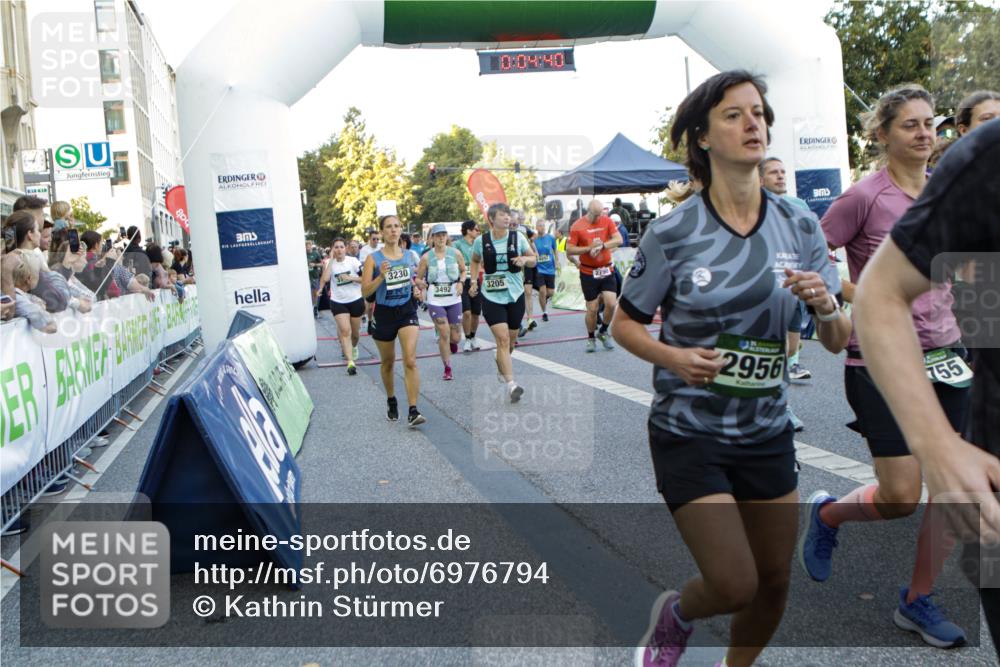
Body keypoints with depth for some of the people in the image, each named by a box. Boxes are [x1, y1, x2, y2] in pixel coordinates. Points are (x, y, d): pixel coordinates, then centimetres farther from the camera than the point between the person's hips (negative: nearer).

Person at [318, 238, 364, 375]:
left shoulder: (353, 261, -6)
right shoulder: (329, 263, -4)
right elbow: (324, 279, -22)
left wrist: (350, 278, -19)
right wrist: (331, 260, -19)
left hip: (355, 300, 1)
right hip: (338, 302, -1)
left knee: (355, 332, 15)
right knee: (345, 330, -15)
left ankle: (353, 346, 49)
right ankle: (350, 362, -18)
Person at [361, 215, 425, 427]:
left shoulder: (408, 255, 2)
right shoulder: (373, 258, -8)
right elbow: (365, 292, -11)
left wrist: (415, 287, 0)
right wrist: (381, 276, -25)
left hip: (406, 310, 1)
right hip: (384, 313, -1)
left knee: (410, 360, -15)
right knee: (388, 362, 16)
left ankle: (413, 411, -15)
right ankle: (391, 402, 39)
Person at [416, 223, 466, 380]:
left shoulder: (455, 253, -2)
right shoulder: (426, 257, -5)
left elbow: (463, 270, 13)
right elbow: (418, 278, 2)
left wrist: (461, 282, -6)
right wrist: (421, 283, -21)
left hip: (454, 299, 2)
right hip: (435, 301, -1)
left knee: (456, 337, 4)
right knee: (444, 334, -9)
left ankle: (452, 342, 45)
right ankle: (447, 369, 8)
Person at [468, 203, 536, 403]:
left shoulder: (518, 237, -1)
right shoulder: (481, 241, -3)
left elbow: (533, 260, 9)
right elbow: (475, 261, 16)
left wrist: (525, 259, -13)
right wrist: (474, 282, 5)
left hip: (515, 295, 2)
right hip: (492, 296, -2)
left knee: (511, 339, 14)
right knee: (502, 339, -14)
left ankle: (501, 367, 44)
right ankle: (511, 384, -18)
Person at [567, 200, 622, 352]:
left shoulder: (606, 221, 1)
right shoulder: (577, 226, -8)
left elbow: (619, 240, -5)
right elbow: (569, 250, -9)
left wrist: (602, 245, -19)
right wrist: (589, 248, -19)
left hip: (607, 270, 2)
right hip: (588, 272, -2)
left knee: (611, 303, -8)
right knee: (592, 309, 1)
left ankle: (603, 332, 18)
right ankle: (591, 338, 22)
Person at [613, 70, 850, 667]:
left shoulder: (799, 227, -3)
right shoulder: (673, 233, -12)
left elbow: (837, 342, 1)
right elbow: (625, 323, -2)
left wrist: (826, 306, -21)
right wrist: (674, 357, -21)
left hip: (768, 432, 4)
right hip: (689, 433, -4)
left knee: (775, 582, 14)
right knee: (734, 585, -7)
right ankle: (676, 613, 29)